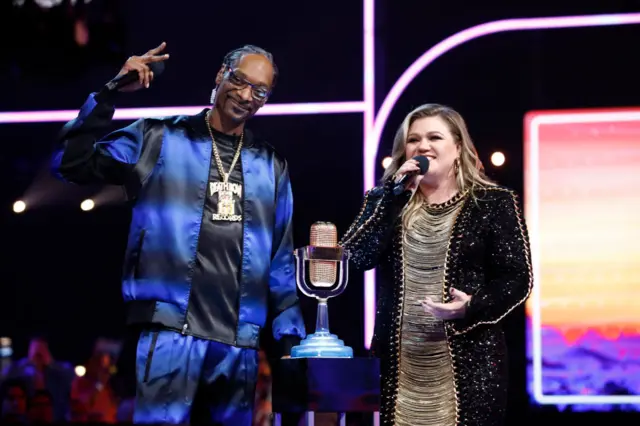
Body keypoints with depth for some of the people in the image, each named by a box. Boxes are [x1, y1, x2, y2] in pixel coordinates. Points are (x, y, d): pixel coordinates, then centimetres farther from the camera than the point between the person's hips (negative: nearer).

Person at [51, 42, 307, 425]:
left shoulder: (271, 166, 16)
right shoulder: (159, 138, 6)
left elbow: (281, 258, 17)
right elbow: (72, 164, -3)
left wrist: (289, 331, 9)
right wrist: (110, 95, -10)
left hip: (241, 338, 4)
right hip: (173, 327, -4)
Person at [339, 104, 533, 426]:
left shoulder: (493, 203, 1)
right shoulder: (385, 200, 11)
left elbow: (516, 279, -2)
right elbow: (354, 260, -4)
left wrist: (472, 307, -20)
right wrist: (396, 194, -8)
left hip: (468, 361, -2)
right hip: (397, 361, 3)